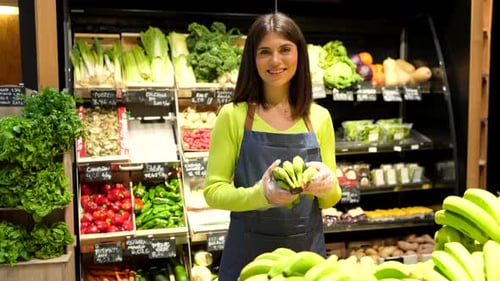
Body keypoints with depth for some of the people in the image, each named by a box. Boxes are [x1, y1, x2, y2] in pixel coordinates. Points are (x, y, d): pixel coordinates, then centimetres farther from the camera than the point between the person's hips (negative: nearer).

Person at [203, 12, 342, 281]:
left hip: (307, 251, 3)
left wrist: (327, 185, -17)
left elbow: (330, 199, 5)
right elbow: (213, 190, -8)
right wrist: (260, 195, -25)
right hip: (248, 254, -2)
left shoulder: (320, 117, 0)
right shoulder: (233, 115, -8)